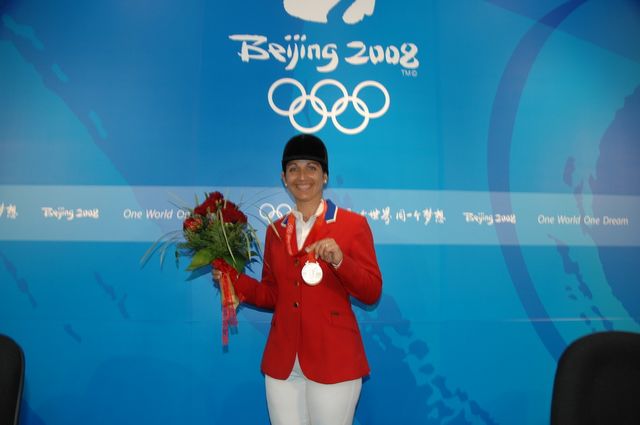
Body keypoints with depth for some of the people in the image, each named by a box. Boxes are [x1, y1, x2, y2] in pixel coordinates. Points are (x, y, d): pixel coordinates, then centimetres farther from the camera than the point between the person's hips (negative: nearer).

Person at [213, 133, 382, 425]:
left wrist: (340, 260, -22)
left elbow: (372, 293, -7)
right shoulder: (276, 231, 9)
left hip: (332, 361, -3)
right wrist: (235, 281, -3)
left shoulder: (352, 224, -4)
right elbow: (272, 295, 12)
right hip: (282, 363, 4)